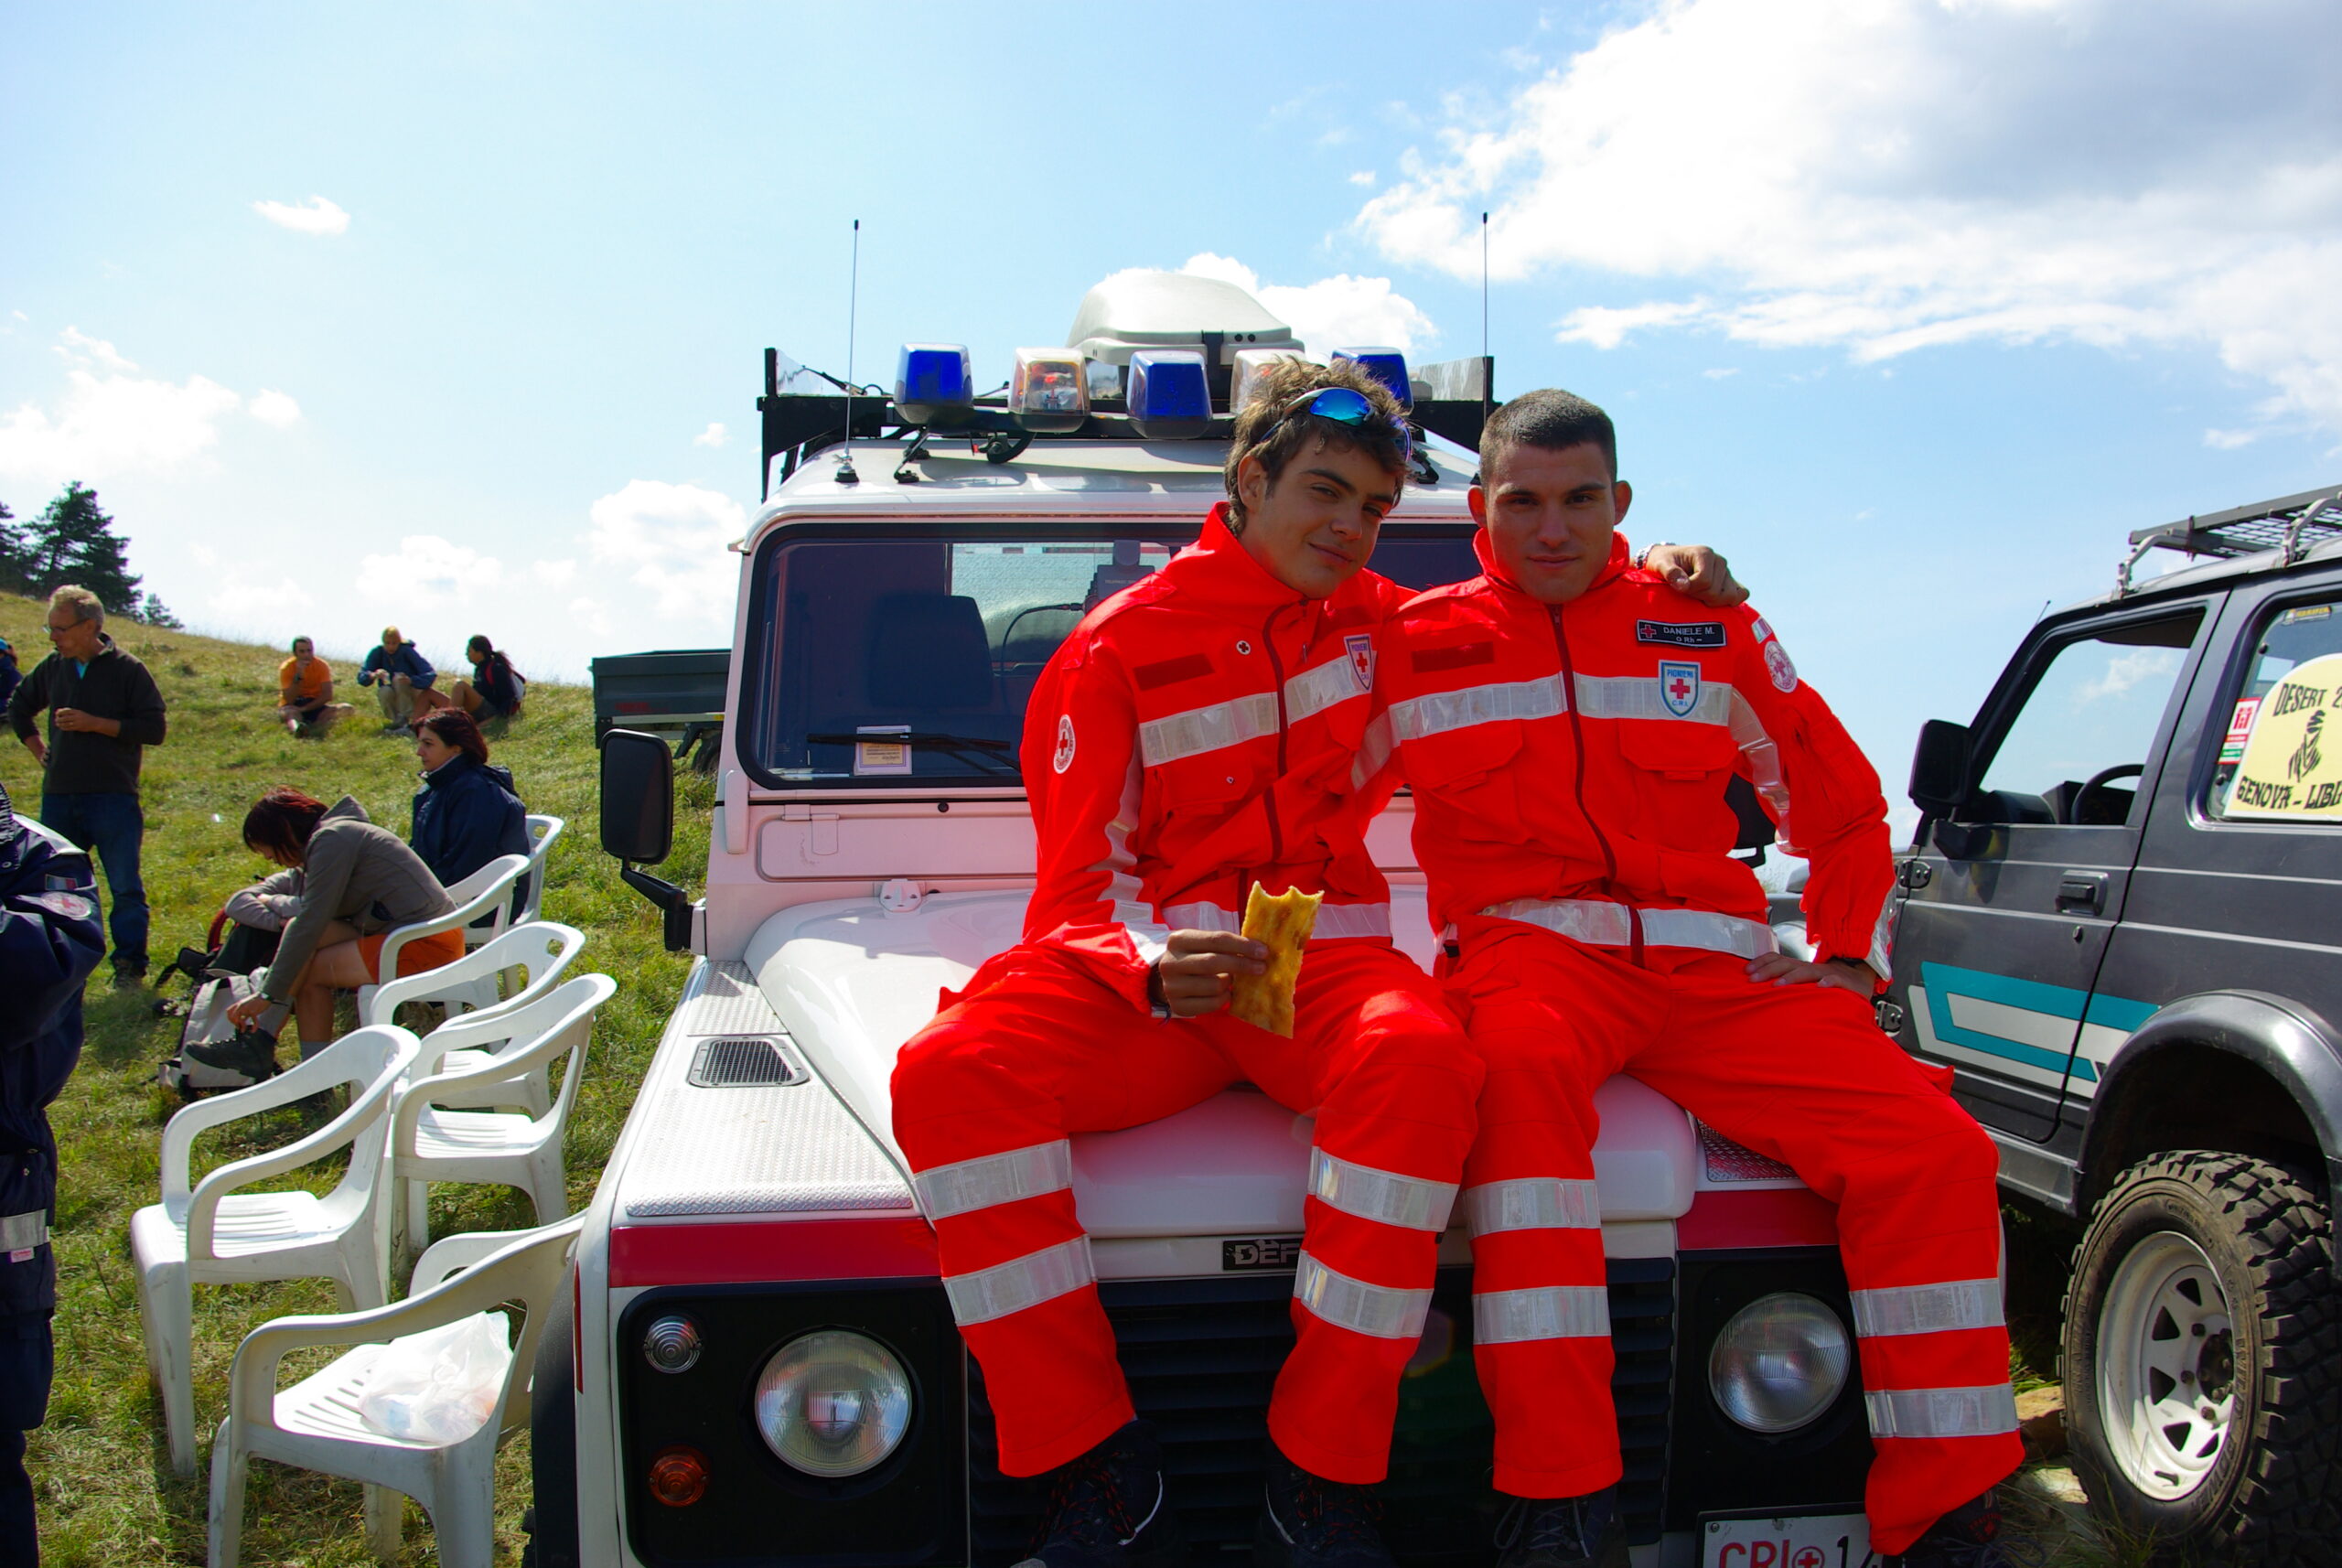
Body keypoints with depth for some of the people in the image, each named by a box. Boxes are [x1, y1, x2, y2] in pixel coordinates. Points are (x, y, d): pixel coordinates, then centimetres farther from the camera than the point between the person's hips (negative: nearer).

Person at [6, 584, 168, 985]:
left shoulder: (127, 669, -6)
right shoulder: (52, 667, 9)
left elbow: (155, 728, -10)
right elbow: (18, 707, 27)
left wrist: (94, 723, -15)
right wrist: (37, 748, 14)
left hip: (113, 797, -5)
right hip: (58, 797, 5)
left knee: (125, 886, -1)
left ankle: (130, 963, 8)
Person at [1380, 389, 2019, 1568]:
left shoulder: (1710, 630, 15)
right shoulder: (1411, 643, 10)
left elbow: (1843, 806, 23)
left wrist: (1847, 962, 12)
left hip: (1714, 966, 3)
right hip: (1530, 949, -3)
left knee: (1933, 1145, -18)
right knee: (1521, 1069, -39)